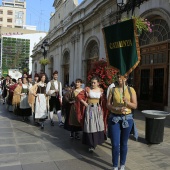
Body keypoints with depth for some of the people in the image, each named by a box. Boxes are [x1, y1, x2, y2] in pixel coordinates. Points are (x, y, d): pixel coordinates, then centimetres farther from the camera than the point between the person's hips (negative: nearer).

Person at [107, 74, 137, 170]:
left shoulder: (131, 90, 1)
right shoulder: (113, 90, 2)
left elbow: (135, 106, -2)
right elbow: (108, 105, 0)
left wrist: (127, 102, -21)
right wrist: (117, 109, -18)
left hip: (127, 118, 0)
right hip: (114, 118, 0)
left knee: (124, 143, 11)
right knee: (115, 144, -1)